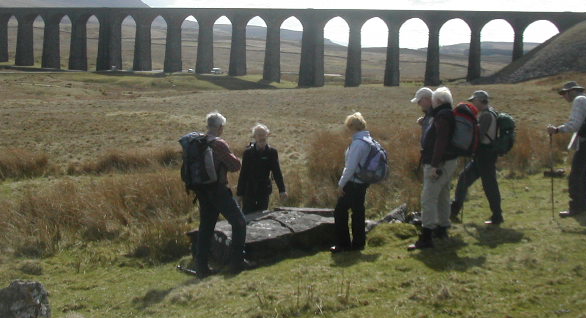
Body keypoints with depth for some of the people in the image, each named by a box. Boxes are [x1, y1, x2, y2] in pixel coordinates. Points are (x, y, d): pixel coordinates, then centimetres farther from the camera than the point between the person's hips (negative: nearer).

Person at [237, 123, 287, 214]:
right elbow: (243, 174, -2)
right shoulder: (248, 152, -5)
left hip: (264, 191, 1)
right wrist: (240, 192, -2)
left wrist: (282, 190, -16)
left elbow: (277, 172, -6)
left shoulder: (272, 152, -3)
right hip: (249, 191, -1)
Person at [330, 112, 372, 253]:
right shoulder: (368, 140, 9)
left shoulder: (358, 143, -20)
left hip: (353, 184, -9)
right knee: (358, 211, 14)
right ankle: (358, 243, 21)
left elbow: (351, 167, -21)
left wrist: (341, 184, -12)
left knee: (340, 211, 0)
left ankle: (343, 244, 4)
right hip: (363, 183, 9)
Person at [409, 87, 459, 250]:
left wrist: (435, 166, -27)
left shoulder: (442, 116, -16)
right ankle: (442, 228, 33)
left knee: (428, 198, -13)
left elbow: (441, 142, -25)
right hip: (449, 162, 11)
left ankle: (426, 237, -16)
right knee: (442, 197, 21)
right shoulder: (449, 115, 16)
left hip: (439, 163, -11)